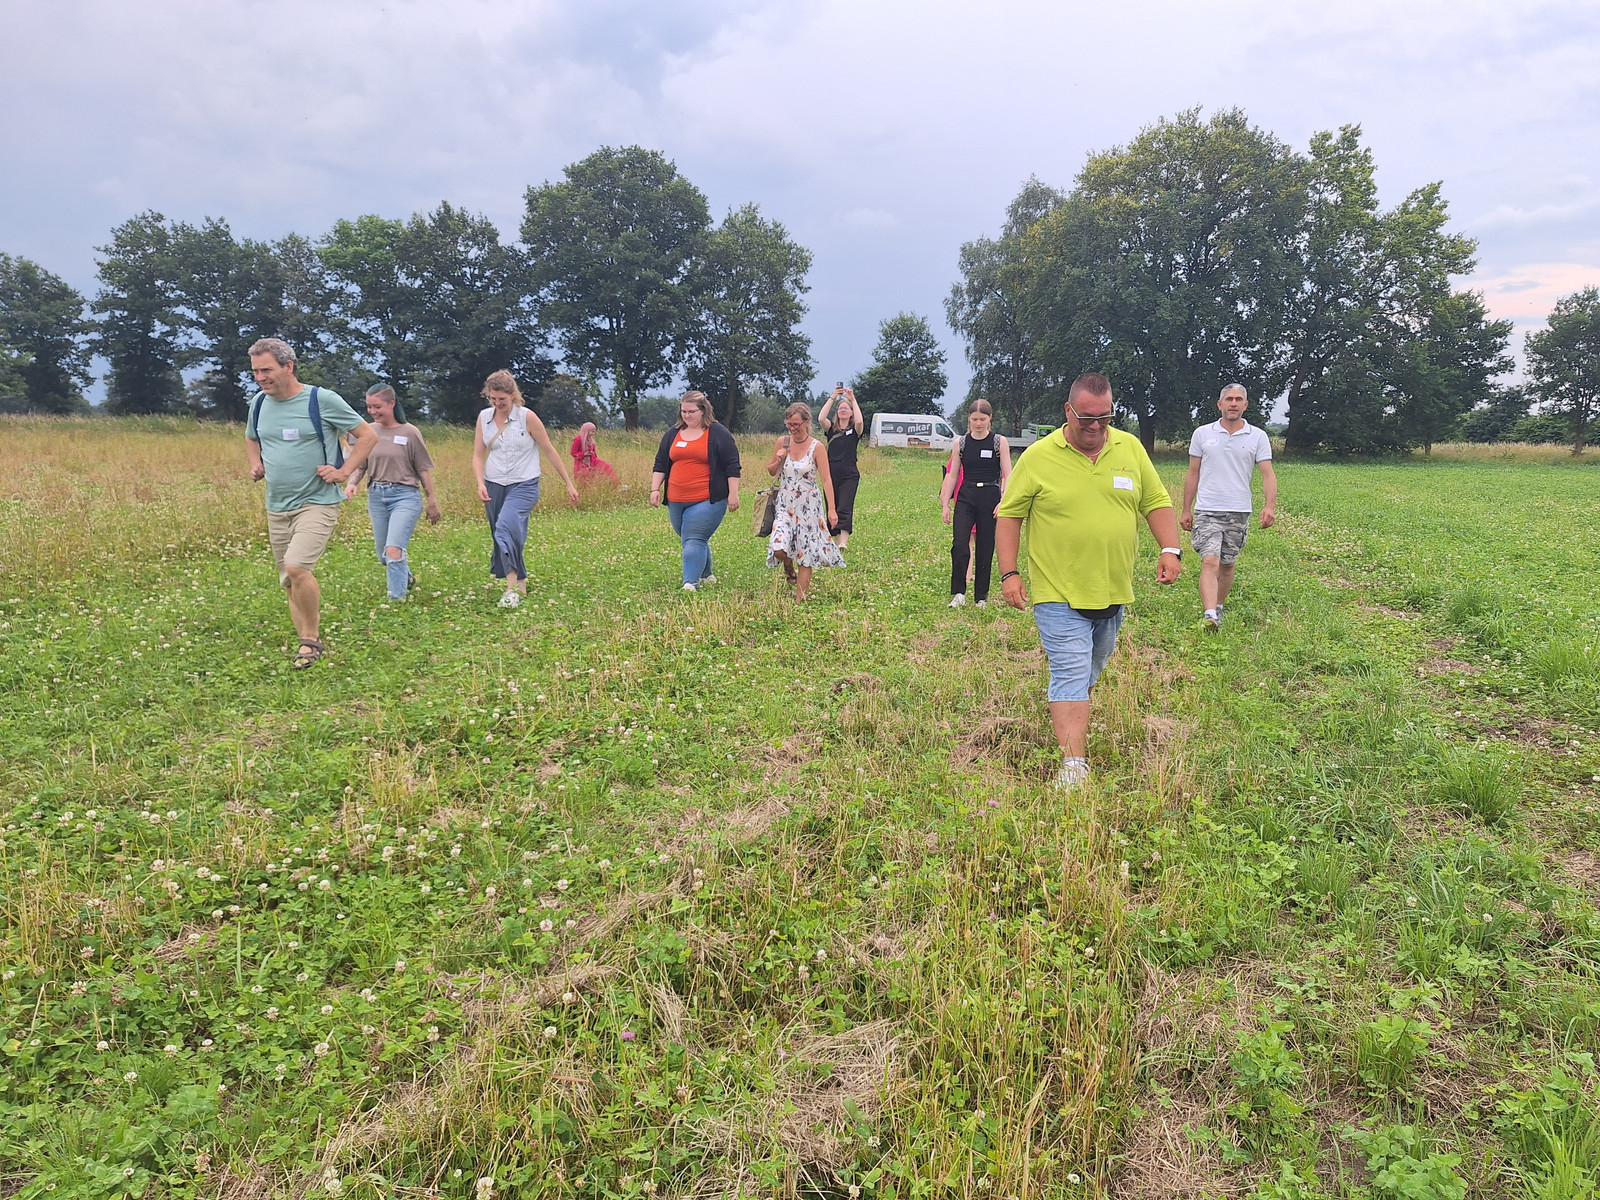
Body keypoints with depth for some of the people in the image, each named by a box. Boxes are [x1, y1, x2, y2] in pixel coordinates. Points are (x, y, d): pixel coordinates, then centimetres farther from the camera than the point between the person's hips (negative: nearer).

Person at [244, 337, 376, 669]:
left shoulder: (322, 400, -9)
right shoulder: (259, 403, 8)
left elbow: (368, 435, -4)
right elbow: (251, 439, 29)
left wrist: (343, 471, -12)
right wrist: (255, 465, 9)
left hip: (317, 502, -6)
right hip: (277, 507, 7)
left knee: (296, 567, -25)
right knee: (289, 582, 10)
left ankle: (312, 639, -7)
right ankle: (310, 645, 23)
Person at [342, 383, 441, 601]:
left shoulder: (410, 433, -5)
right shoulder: (368, 431, 4)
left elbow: (423, 470, 0)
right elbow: (359, 465, 8)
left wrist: (432, 502, 2)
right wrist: (352, 483, -13)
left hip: (405, 495, -5)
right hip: (376, 496, 5)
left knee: (393, 550, -21)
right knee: (384, 556, 14)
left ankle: (397, 598, -11)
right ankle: (407, 579, 43)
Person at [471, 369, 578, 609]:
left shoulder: (527, 417, -7)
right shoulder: (484, 417, 5)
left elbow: (549, 451, -2)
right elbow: (478, 455, 8)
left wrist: (568, 484, 1)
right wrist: (480, 483, -9)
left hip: (523, 485, -5)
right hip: (493, 485, 5)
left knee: (507, 527, -26)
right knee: (504, 537, 10)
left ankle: (513, 586, -25)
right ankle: (520, 582, 26)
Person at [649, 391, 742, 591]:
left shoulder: (718, 433, 0)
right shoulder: (672, 434, 13)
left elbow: (732, 466, -2)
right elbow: (660, 464, 16)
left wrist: (733, 494, -7)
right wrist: (655, 489, 6)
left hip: (707, 501, -5)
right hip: (676, 501, 6)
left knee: (693, 540, -15)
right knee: (696, 540, 13)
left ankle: (690, 584, -15)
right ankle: (706, 576, 31)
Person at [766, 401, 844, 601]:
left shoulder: (816, 447, -7)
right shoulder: (782, 442, 2)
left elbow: (826, 480, -9)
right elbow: (771, 471, 15)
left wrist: (831, 509, -16)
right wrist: (778, 460, -8)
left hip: (809, 506, -2)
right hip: (785, 504, 2)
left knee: (806, 553, 0)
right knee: (778, 548, -15)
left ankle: (800, 599, 9)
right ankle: (789, 568, 21)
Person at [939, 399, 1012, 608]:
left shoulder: (1000, 442, 0)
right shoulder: (960, 443, 5)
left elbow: (1008, 475, -1)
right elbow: (952, 475, 10)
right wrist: (945, 504, 6)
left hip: (990, 498, -1)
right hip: (966, 498, 1)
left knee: (986, 548, 4)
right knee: (959, 543, -15)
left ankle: (982, 596, 15)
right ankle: (959, 593, -7)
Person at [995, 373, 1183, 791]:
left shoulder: (1130, 448, 6)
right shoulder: (1038, 457, -6)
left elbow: (1157, 502, 10)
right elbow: (1009, 515, -1)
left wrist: (1171, 549, -5)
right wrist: (1009, 573, -9)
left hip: (1113, 590, 5)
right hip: (1059, 592, -4)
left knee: (1091, 671, 19)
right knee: (1071, 672, -12)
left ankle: (1068, 718, 41)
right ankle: (1073, 764, -12)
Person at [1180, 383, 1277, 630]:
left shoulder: (1258, 437, 5)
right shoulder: (1202, 434, 5)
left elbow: (1268, 474, -1)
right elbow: (1192, 475, 11)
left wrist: (1269, 506, -17)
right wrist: (1186, 510, 10)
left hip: (1239, 512, 2)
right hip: (1207, 510, -2)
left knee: (1228, 565, 11)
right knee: (1210, 562, -16)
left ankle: (1218, 608, 29)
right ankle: (1209, 616, -27)